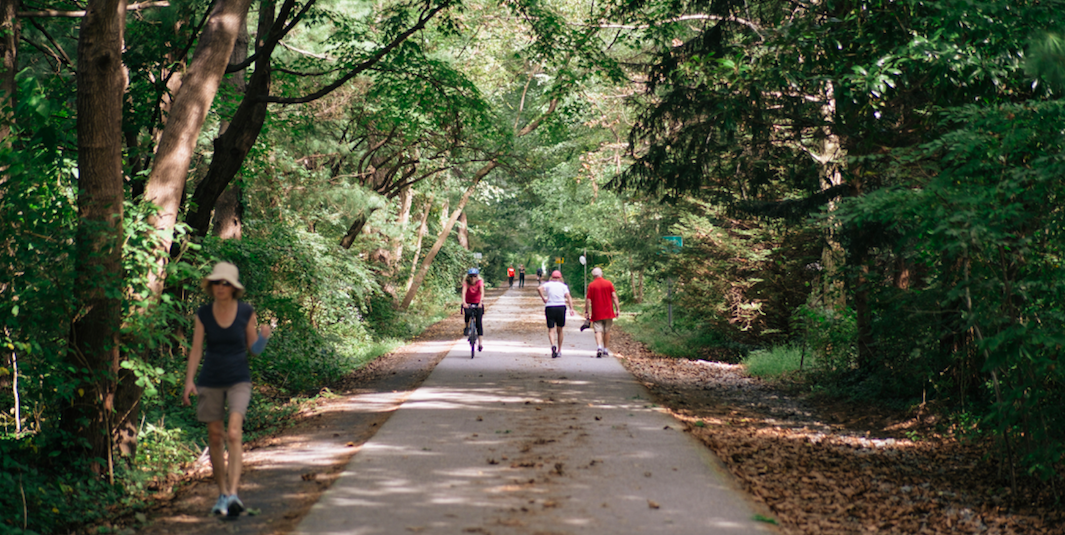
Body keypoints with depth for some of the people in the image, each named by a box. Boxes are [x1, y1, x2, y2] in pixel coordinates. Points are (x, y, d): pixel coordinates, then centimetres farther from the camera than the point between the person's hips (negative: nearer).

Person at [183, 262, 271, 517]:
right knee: (215, 437, 6)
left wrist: (264, 336, -18)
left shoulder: (246, 312, -4)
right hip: (210, 381, 2)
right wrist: (189, 380, -12)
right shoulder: (203, 314, -1)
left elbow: (254, 348, 3)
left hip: (238, 380, -2)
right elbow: (196, 350, 0)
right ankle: (222, 494, 19)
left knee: (233, 434, -18)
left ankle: (233, 493, -25)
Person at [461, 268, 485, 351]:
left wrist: (480, 302, -45)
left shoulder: (480, 282, -14)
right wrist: (464, 302, -46)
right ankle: (466, 326, -2)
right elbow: (464, 292, -29)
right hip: (468, 303, 0)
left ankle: (480, 343, -5)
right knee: (467, 313, -33)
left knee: (479, 323, -9)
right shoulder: (466, 282, -14)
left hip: (477, 304, 0)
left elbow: (482, 292, -28)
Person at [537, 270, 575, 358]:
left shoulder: (548, 284, 7)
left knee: (551, 330, -1)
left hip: (550, 308, -1)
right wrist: (571, 309, -10)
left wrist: (544, 299, -5)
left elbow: (539, 288, -13)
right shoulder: (563, 286, 9)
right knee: (559, 330, 15)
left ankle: (553, 345, -29)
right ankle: (559, 351, 19)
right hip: (561, 307, 1)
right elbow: (568, 297, -4)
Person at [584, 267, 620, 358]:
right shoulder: (609, 283, 2)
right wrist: (618, 309, 0)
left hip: (597, 313, -2)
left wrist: (586, 312, 4)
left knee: (598, 331, -4)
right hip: (608, 312, 2)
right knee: (607, 331, 14)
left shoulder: (591, 285, -3)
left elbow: (588, 300, -4)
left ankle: (599, 347, -26)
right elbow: (614, 297, -2)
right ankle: (606, 350, 20)